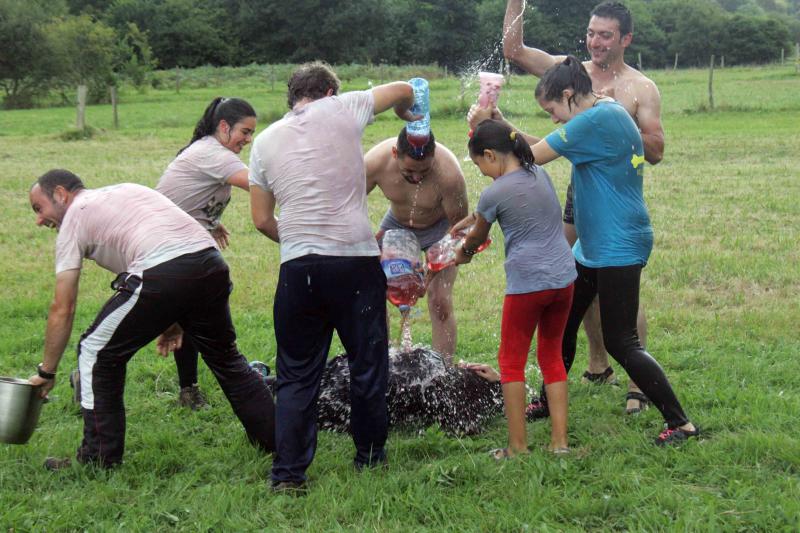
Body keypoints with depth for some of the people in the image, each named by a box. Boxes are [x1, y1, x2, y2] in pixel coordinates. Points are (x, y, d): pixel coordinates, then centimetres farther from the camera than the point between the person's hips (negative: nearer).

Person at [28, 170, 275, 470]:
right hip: (211, 264, 7)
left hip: (162, 275, -7)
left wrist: (46, 372, 20)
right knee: (225, 357, 27)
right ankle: (275, 441, 36)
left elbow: (62, 309, 11)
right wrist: (174, 318, 31)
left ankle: (99, 458, 14)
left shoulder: (74, 219, 14)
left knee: (97, 353, 11)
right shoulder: (127, 190, 33)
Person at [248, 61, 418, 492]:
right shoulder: (341, 110, 4)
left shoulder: (265, 141, 12)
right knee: (367, 364, 13)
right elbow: (403, 90, 17)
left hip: (297, 267, 2)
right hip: (355, 259, -2)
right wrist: (406, 114, 38)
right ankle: (369, 457, 25)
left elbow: (262, 220, 12)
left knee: (297, 374, 9)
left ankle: (288, 472, 5)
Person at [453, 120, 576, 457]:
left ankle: (518, 446, 9)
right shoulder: (539, 174, 8)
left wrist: (462, 254, 30)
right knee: (552, 356, 17)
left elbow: (477, 237, 9)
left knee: (512, 362, 8)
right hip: (563, 277, 6)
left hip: (527, 283, -6)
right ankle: (559, 441, 15)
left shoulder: (494, 194, -10)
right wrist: (472, 218, 30)